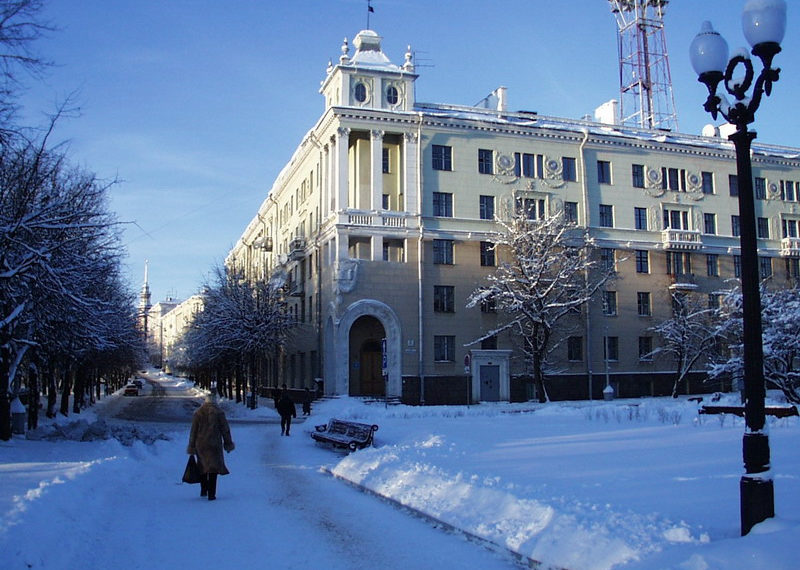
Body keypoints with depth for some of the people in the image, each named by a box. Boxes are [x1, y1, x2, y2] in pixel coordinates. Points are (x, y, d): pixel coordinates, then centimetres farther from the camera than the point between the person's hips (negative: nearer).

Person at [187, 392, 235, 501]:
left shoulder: (198, 412, 1)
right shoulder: (218, 411, -5)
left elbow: (193, 431, 3)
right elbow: (225, 429, -3)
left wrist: (191, 447, 9)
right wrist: (228, 444, 6)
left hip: (200, 445, 3)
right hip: (214, 444, -3)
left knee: (203, 467, 19)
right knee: (213, 467, 0)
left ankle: (203, 491, 29)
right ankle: (211, 494, -7)